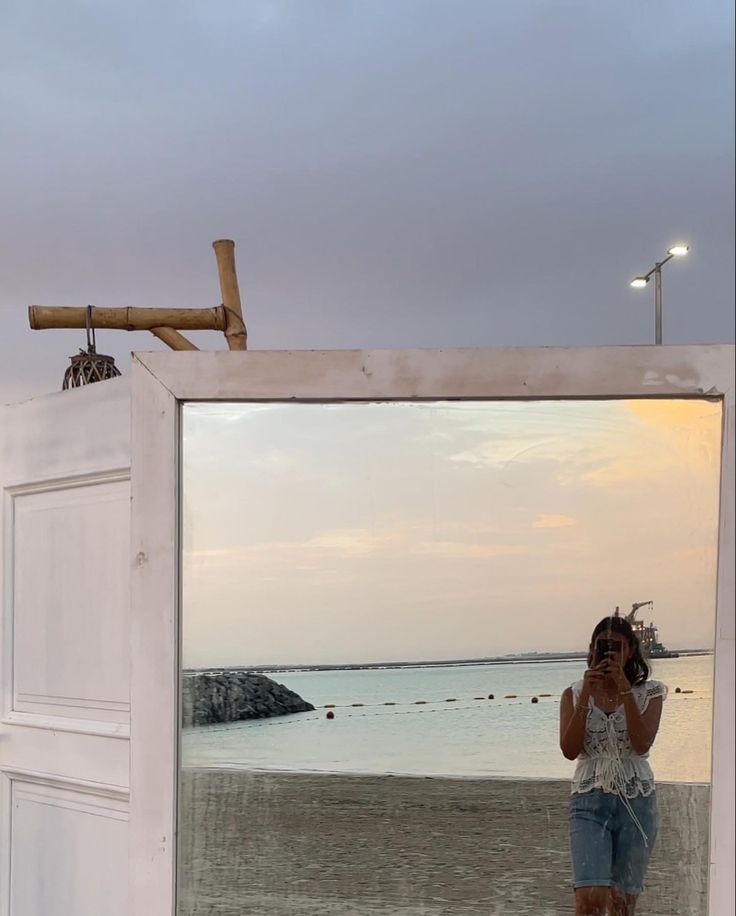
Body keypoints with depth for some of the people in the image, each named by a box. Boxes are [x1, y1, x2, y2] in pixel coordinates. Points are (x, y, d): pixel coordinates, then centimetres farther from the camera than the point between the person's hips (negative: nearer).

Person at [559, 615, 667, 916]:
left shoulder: (648, 693, 3)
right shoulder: (574, 694, 5)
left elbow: (641, 744, -13)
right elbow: (569, 750, -8)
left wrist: (624, 687, -17)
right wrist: (586, 695, -14)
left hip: (636, 803, 1)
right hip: (589, 801, -1)